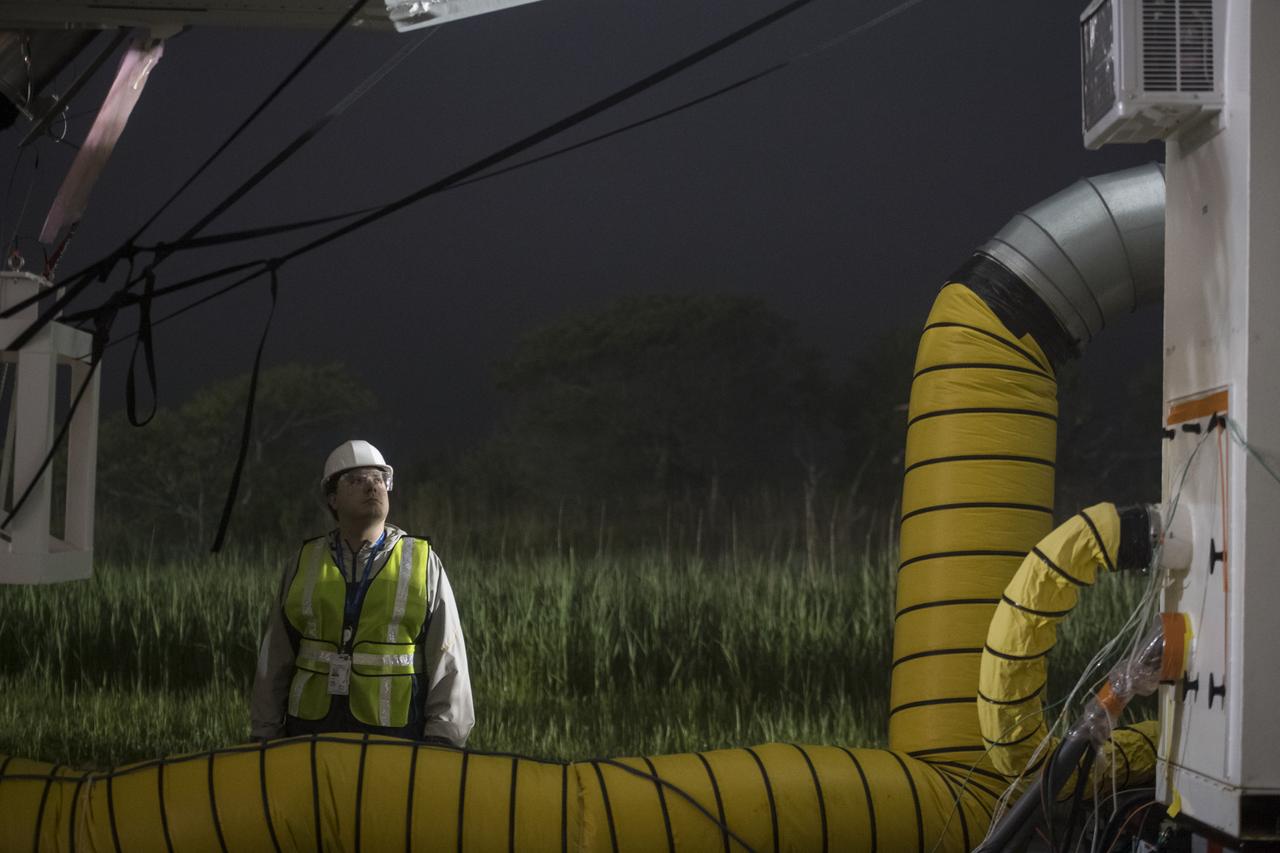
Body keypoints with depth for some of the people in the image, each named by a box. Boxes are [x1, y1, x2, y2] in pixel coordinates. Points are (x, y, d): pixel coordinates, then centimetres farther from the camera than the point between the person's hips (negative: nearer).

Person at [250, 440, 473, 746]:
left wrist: (441, 740, -4)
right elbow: (274, 660, 15)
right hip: (311, 730, 2)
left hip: (395, 735, -2)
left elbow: (447, 662, 3)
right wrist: (266, 736, 11)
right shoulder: (304, 565, 12)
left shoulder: (423, 563, 6)